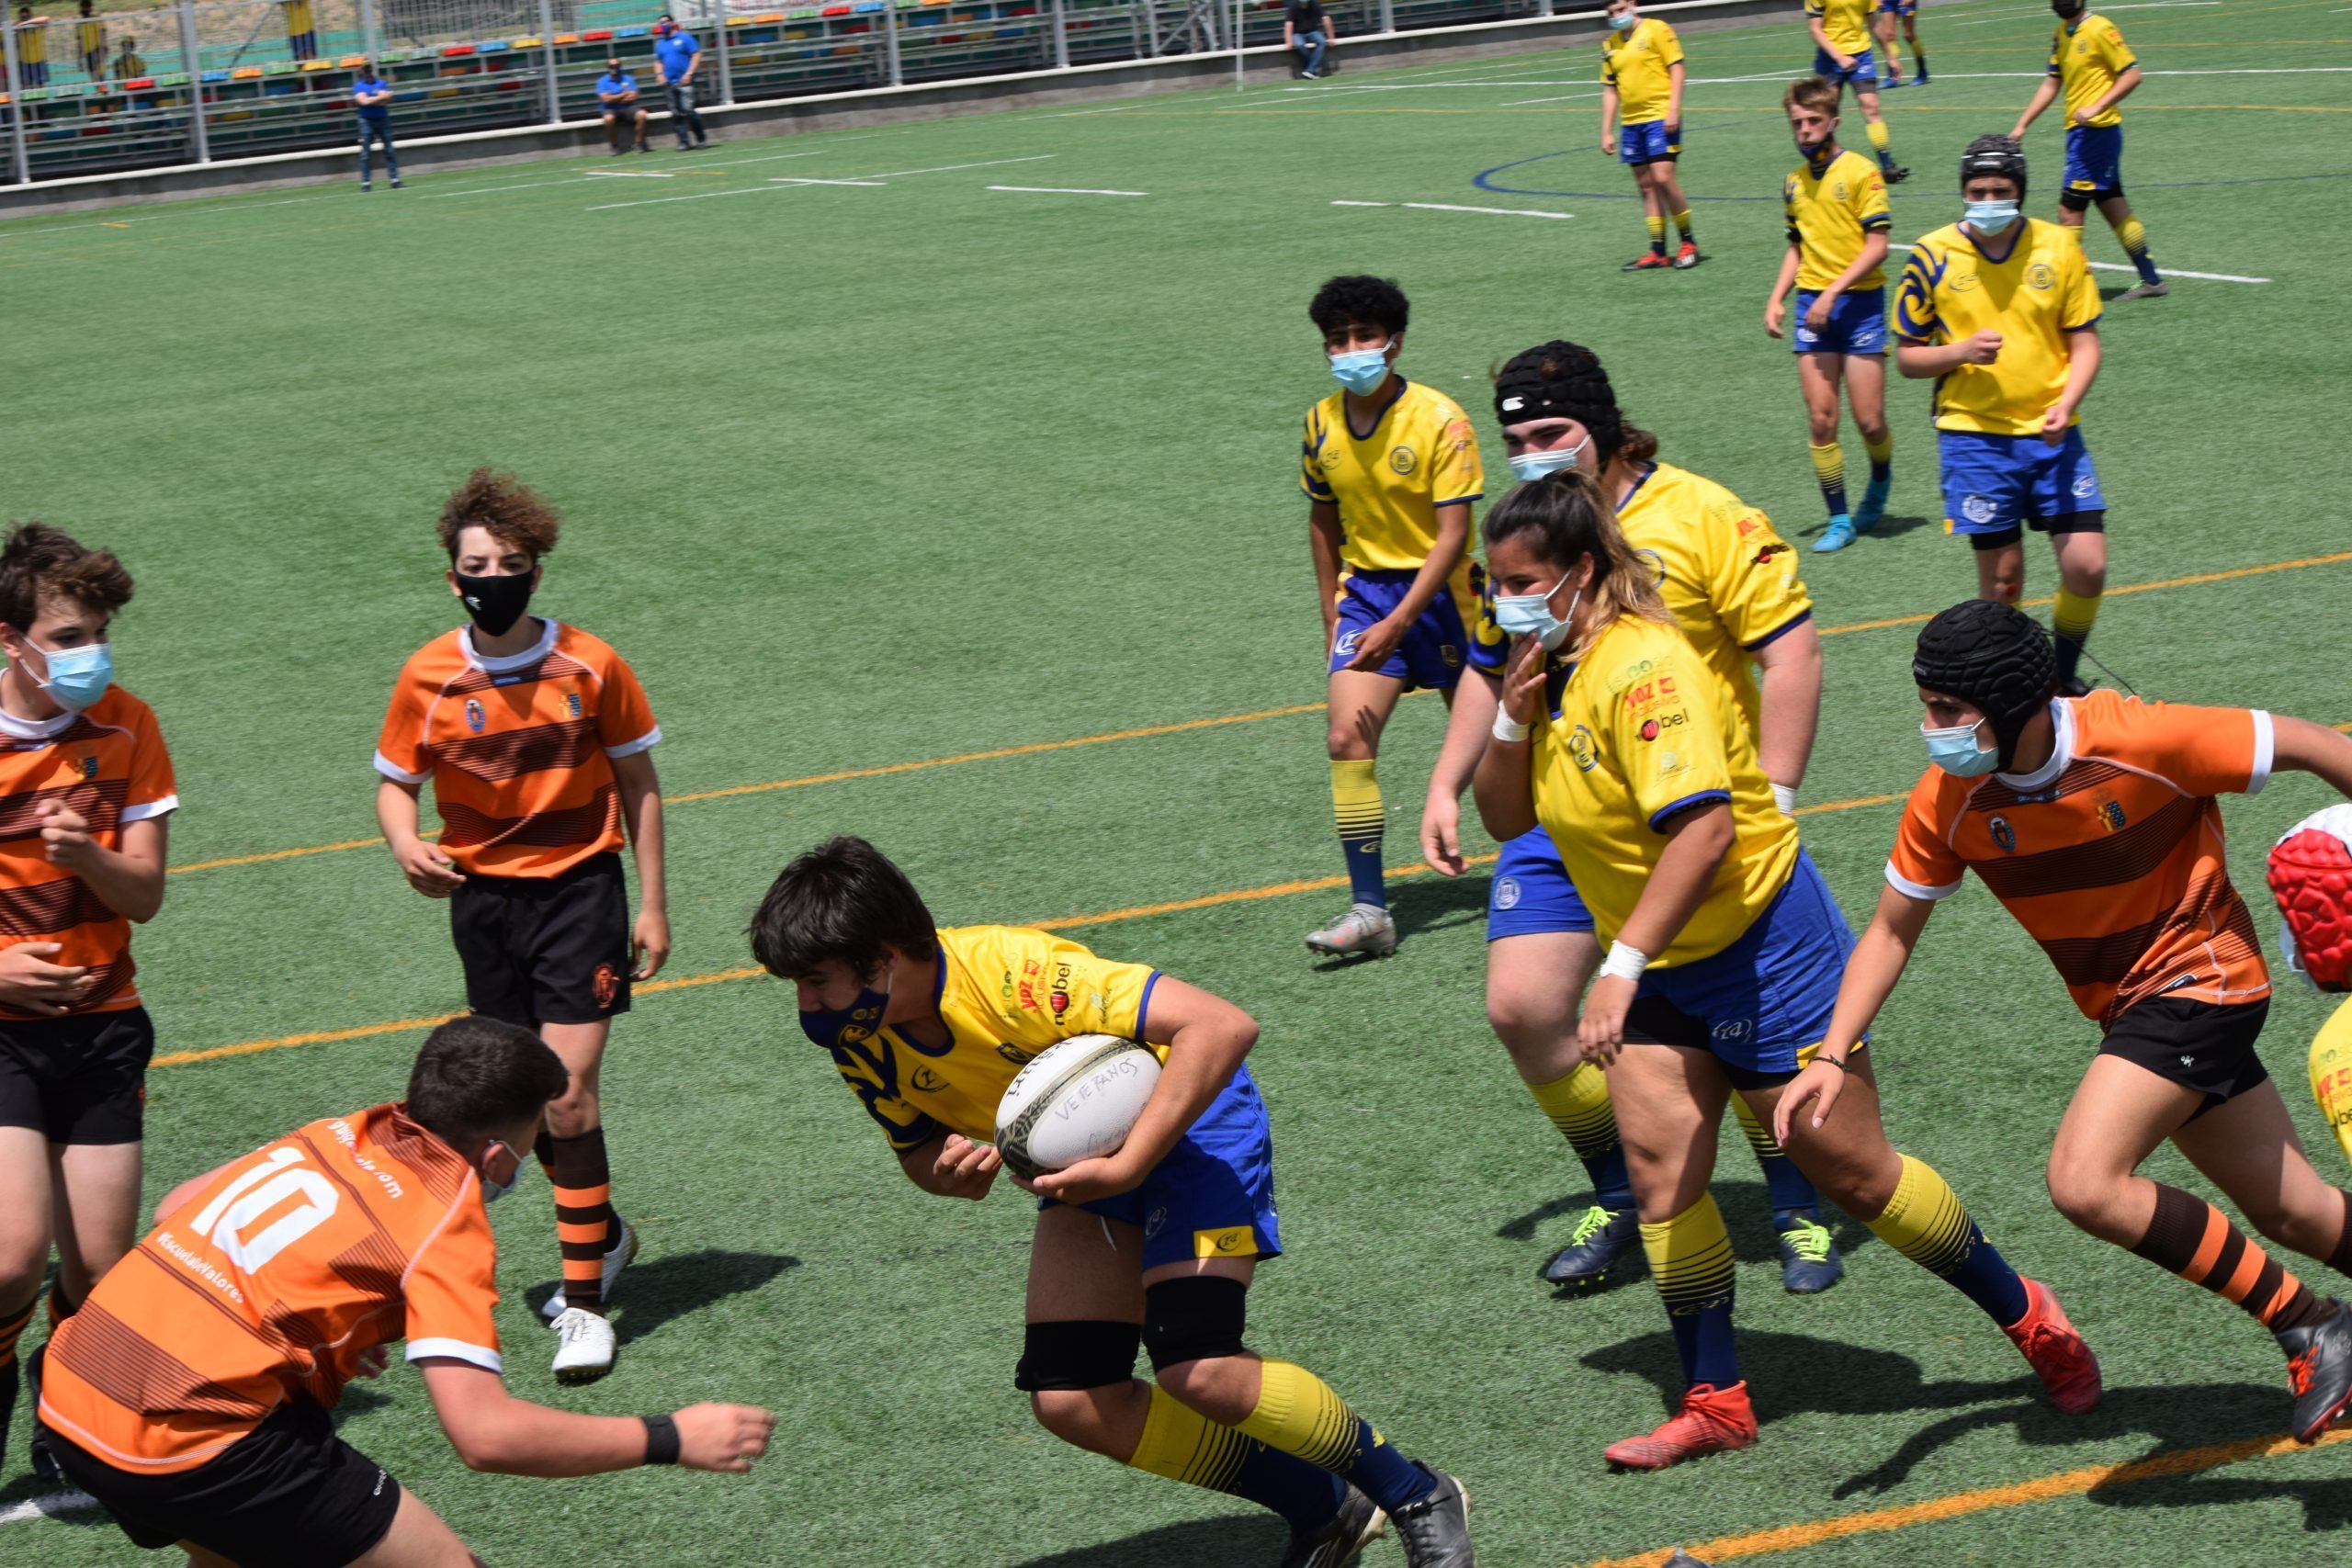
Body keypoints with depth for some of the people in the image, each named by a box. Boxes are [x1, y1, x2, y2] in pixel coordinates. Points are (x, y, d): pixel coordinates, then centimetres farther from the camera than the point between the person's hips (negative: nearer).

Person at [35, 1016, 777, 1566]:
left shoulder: (340, 1135, 11)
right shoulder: (447, 1226, -8)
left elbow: (174, 1211, 22)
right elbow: (484, 1432, -17)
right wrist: (671, 1440, -10)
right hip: (190, 1435, -8)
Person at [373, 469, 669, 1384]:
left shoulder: (589, 665, -8)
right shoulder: (428, 677, -6)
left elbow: (637, 779, 3)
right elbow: (394, 784, 6)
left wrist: (652, 903, 3)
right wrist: (406, 845, -17)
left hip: (579, 887, -3)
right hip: (482, 896, 3)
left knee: (567, 1093, -12)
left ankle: (583, 1300, -4)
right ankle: (602, 1234, 37)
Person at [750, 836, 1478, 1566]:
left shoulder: (1009, 972, -35)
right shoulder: (858, 1038, -13)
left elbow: (1223, 1026, -38)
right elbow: (918, 1150, 4)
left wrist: (1126, 1166, -42)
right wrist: (953, 1170, -21)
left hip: (1189, 1119, -8)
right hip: (1088, 1155, 8)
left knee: (1197, 1373, -23)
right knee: (1068, 1402, -5)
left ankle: (1418, 1499, 1)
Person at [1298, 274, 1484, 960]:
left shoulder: (1440, 420, -16)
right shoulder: (1321, 424, 1)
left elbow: (1452, 535, -19)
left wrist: (1398, 624, -26)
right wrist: (1334, 617, 13)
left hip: (1439, 592, -4)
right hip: (1365, 589, 4)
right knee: (1347, 738, -14)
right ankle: (1369, 908, -12)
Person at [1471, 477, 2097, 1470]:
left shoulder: (1641, 665, -24)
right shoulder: (1547, 669, 4)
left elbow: (1706, 826, -34)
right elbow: (1506, 819, 8)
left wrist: (1622, 965, -38)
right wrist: (1514, 718, -10)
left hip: (1760, 942, -8)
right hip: (1660, 969, 8)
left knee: (1851, 1170, 1)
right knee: (1658, 1166, -3)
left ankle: (2028, 1318, 21)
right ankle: (1715, 1400, 8)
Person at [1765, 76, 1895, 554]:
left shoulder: (1860, 172, -6)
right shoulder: (1793, 182, 12)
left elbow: (1877, 246, -10)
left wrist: (1833, 292, -17)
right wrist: (1777, 299, 10)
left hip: (1860, 300, -4)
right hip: (1812, 305, 5)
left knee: (1869, 421, -5)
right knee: (1821, 420, -3)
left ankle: (1880, 480, 27)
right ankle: (1839, 520, 5)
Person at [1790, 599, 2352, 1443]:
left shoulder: (2136, 742, -26)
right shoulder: (1948, 801, -11)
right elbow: (1891, 930, -1)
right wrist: (1831, 1057, -12)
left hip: (2197, 973, -6)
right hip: (2129, 1008, 6)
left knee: (2085, 1184, -22)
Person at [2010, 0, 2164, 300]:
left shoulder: (2100, 29, -13)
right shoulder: (2062, 34, 13)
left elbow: (2131, 75, -15)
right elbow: (2052, 83, 20)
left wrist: (2095, 108, -23)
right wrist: (2022, 125, 15)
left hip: (2096, 130, -9)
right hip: (2080, 131, 9)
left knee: (2070, 209, -6)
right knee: (2113, 206, 12)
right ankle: (2151, 280, 19)